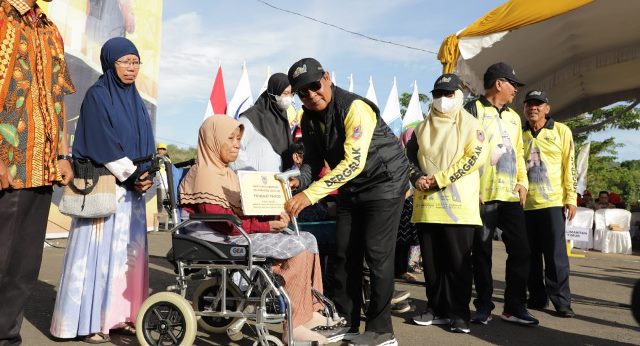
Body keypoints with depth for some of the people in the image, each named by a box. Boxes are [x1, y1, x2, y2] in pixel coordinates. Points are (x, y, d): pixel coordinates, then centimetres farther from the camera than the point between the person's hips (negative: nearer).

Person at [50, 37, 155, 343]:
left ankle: (118, 315, 14)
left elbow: (147, 145, 13)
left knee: (127, 251, 6)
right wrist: (133, 175, -12)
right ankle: (89, 321, 3)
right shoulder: (97, 96, -5)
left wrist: (146, 175, -3)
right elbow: (102, 144, -14)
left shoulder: (136, 101, 16)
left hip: (132, 189, 7)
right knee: (99, 250, -5)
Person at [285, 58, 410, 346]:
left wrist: (310, 195, -41)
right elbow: (313, 159, 5)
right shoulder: (308, 119, -1)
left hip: (384, 181, -7)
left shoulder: (354, 108, -26)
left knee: (376, 254, -8)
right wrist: (301, 182, -19)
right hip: (350, 188, 7)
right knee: (343, 254, 6)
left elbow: (354, 162, -34)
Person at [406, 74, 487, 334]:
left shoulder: (469, 124, 2)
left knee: (458, 262, 0)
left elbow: (476, 156, -10)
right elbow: (410, 156, 16)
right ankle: (437, 309, 20)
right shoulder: (422, 127, 17)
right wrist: (417, 177, -6)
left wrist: (439, 179, -14)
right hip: (426, 204, 5)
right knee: (432, 261, 9)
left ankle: (459, 313, 9)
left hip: (459, 204, -4)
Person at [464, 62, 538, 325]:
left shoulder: (513, 116, 22)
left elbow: (518, 153, 24)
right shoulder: (473, 109, 0)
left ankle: (515, 307, 13)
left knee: (520, 249, 2)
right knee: (482, 252, 1)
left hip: (511, 195, 6)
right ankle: (483, 307, 13)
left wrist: (522, 181, 9)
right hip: (482, 195, -6)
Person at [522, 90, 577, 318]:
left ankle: (561, 301, 7)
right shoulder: (519, 134, 10)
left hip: (552, 202, -3)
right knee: (531, 254, 8)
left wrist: (571, 198, -5)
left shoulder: (561, 131, 3)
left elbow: (569, 166, 1)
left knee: (556, 254, -2)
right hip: (524, 203, 3)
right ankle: (537, 297, 19)